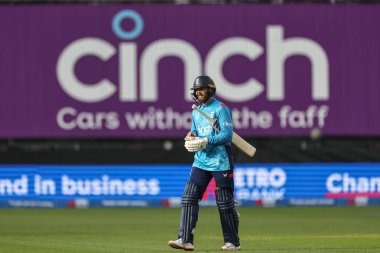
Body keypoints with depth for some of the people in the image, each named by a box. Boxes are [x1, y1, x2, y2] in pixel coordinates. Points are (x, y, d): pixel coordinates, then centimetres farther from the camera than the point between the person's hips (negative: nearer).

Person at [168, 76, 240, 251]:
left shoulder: (220, 109, -7)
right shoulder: (196, 111, 15)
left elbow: (227, 135, -15)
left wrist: (205, 141, -22)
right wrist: (190, 136, 0)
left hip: (220, 162, -7)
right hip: (201, 162, 7)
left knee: (225, 203, 0)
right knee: (189, 197, -7)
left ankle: (232, 242, 12)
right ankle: (185, 240, -11)